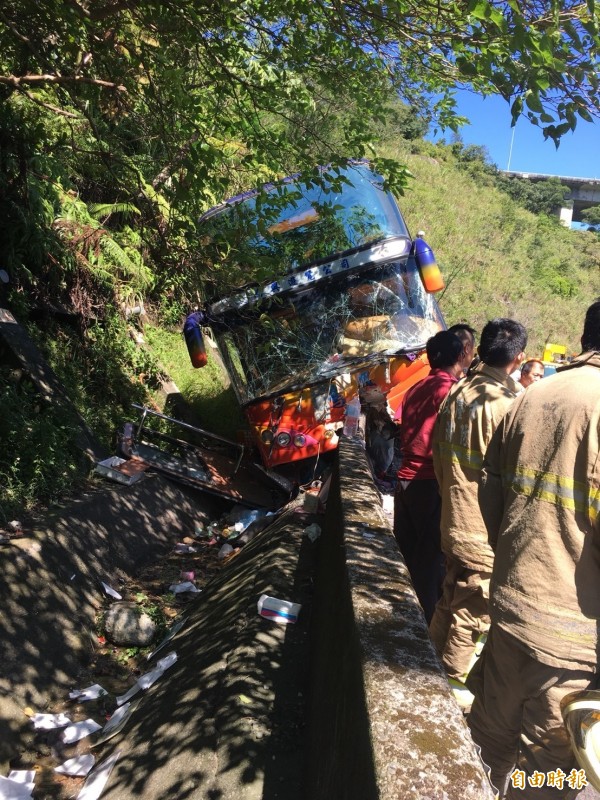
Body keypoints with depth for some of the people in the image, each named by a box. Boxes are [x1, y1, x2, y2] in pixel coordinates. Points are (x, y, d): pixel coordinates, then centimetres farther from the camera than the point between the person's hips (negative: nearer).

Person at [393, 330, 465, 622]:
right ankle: (427, 627, 12)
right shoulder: (450, 390, -10)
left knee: (405, 556, 14)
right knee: (430, 558, 3)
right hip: (431, 483, -7)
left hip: (405, 479, 7)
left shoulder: (415, 389, 10)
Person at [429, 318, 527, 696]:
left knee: (452, 598, 24)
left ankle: (437, 654, 40)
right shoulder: (507, 403, -21)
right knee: (472, 611, 9)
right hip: (486, 532, -8)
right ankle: (455, 677, 24)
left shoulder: (457, 393, 3)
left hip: (454, 519, 8)